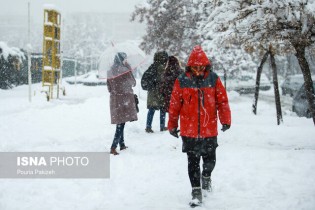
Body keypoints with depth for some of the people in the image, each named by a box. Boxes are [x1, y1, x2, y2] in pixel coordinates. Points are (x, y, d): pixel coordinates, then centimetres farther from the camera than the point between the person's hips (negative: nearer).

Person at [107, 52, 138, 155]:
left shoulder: (110, 71, 2)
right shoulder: (125, 70, -15)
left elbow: (109, 87, 9)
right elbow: (133, 83, -1)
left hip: (114, 99, 6)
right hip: (125, 99, -6)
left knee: (119, 122, 17)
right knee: (121, 123, -5)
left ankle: (122, 144, 26)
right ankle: (113, 147, -13)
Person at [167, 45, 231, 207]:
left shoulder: (213, 79, -4)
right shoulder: (182, 81, -6)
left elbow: (222, 101, -1)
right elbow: (174, 105, 1)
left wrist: (225, 120, -10)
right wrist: (172, 125, 6)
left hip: (209, 130, 1)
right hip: (189, 131, -1)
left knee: (210, 160, 13)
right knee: (193, 162, 4)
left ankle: (206, 177, 45)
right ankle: (196, 192, 14)